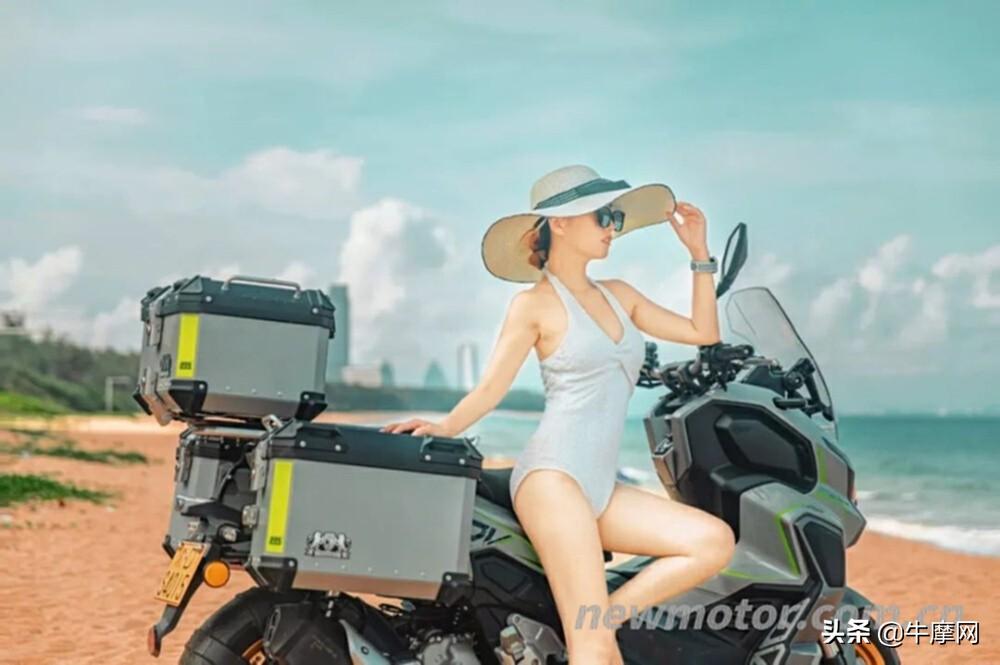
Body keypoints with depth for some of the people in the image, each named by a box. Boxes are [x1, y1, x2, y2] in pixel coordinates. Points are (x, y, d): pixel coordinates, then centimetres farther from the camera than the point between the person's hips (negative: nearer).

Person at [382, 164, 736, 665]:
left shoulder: (618, 295, 19)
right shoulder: (534, 305, 2)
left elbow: (703, 332, 19)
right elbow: (490, 388, 0)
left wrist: (699, 252, 16)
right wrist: (443, 429, -16)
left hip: (602, 488, 7)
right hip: (553, 475, -7)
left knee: (715, 541, -12)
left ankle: (594, 620, -11)